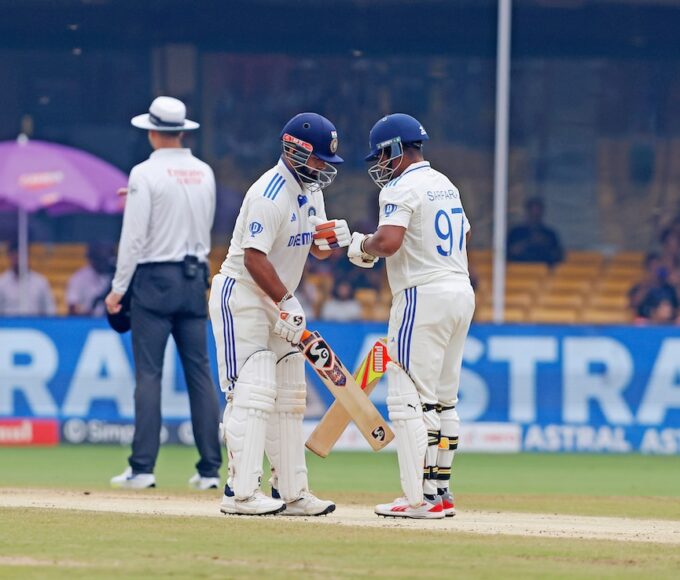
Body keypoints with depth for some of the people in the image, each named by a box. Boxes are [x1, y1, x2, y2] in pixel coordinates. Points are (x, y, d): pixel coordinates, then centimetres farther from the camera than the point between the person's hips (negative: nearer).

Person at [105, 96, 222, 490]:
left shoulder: (146, 174, -9)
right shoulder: (205, 173, 8)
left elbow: (134, 236, -13)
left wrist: (118, 289, -6)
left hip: (155, 280, -5)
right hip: (195, 278, 5)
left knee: (149, 373, -5)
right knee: (200, 373, 5)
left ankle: (143, 468, -8)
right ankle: (210, 469, 4)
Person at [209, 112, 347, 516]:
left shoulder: (310, 189, 8)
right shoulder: (270, 195, -21)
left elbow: (317, 249, 14)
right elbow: (254, 258, -26)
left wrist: (334, 240, -8)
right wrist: (286, 303, -29)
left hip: (278, 301, 10)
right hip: (242, 297, -10)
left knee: (289, 396, 10)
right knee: (253, 391, -15)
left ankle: (292, 491, 15)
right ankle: (241, 493, -17)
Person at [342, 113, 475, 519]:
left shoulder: (403, 188, -11)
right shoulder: (447, 186, 17)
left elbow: (388, 242, -26)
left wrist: (362, 246, -3)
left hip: (423, 296, -9)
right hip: (462, 292, 9)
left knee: (409, 398, -8)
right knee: (443, 400, 14)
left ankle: (422, 498, -14)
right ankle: (441, 492, 16)